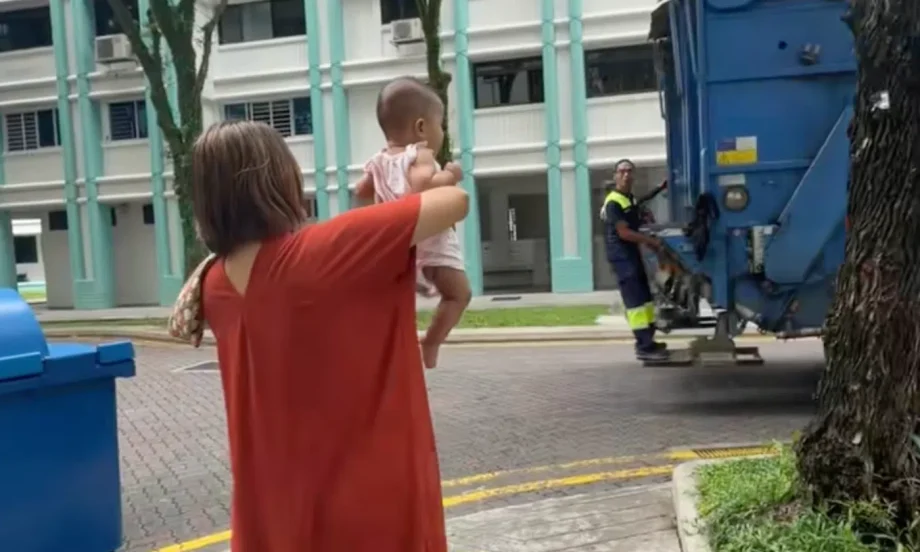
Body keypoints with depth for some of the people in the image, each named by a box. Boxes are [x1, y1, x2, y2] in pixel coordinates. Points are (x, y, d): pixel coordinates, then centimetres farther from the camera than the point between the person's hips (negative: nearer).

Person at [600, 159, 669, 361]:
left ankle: (647, 341, 20)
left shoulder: (631, 199, 16)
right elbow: (624, 233, -20)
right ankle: (644, 346, -12)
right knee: (635, 301, -12)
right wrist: (652, 241, -14)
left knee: (645, 298, 13)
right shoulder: (614, 202, -15)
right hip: (621, 256, -10)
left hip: (633, 254, 10)